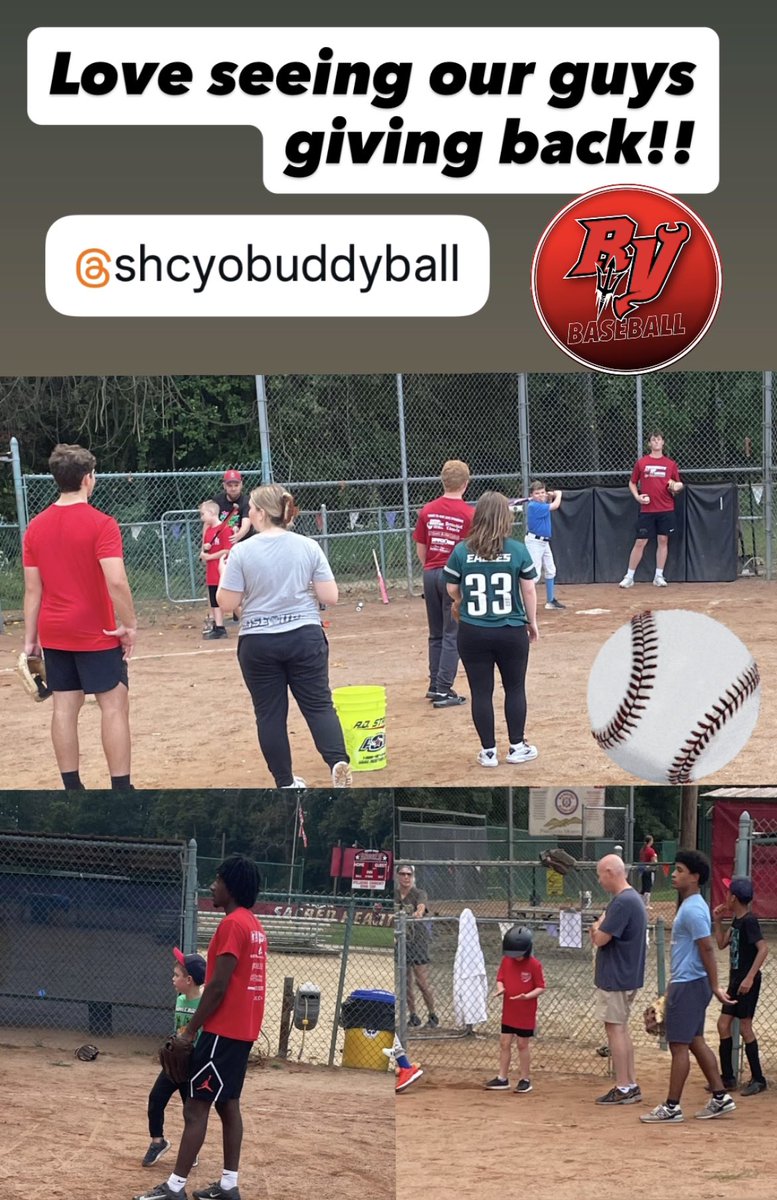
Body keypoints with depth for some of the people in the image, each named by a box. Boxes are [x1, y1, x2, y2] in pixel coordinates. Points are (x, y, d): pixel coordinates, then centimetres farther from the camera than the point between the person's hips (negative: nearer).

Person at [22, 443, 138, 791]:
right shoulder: (100, 524, -13)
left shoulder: (36, 526, 4)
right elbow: (116, 582, -22)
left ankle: (72, 789, 11)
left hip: (54, 633, 6)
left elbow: (32, 589, 6)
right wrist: (130, 625, -12)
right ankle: (121, 790, -3)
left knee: (65, 707, 8)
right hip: (96, 634, -6)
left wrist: (30, 639, 10)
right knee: (114, 705, -1)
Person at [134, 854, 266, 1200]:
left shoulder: (232, 924, -16)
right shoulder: (255, 925, 14)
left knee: (195, 1107, -8)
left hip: (222, 1030, -10)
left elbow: (218, 985, -20)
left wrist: (190, 1030, -14)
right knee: (228, 1104, 12)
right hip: (243, 1029, 10)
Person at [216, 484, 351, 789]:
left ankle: (285, 782, 14)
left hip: (258, 643, -1)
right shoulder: (308, 547, -3)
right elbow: (330, 596, -3)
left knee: (270, 713, 10)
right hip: (305, 637, 1)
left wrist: (225, 574, 10)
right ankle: (338, 761, -15)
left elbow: (226, 603, -7)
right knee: (319, 705, 7)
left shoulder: (242, 552, -10)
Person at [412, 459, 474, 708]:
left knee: (436, 634, 16)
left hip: (430, 574, 5)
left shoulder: (427, 511, 3)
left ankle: (435, 685, 20)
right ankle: (443, 691, -4)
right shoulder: (468, 514, -11)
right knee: (452, 636, -1)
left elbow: (420, 550, 8)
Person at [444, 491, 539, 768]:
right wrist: (532, 621, 13)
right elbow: (529, 590, -2)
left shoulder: (461, 551, -7)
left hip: (472, 633, 0)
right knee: (515, 688, 15)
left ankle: (488, 751, 13)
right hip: (511, 632, 0)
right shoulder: (518, 550, -7)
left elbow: (452, 591, 2)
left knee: (481, 692, 8)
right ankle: (517, 747, 20)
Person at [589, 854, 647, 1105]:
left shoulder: (622, 902, -21)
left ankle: (623, 1088, -2)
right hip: (628, 976, 10)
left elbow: (601, 939, -21)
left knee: (614, 1028, -4)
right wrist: (599, 931, 0)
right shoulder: (633, 898, 13)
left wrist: (598, 927, -2)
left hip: (615, 978, -10)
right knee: (621, 1028, 15)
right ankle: (631, 1085, 19)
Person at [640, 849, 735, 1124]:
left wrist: (715, 987, -21)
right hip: (687, 983, 10)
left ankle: (672, 1107, 0)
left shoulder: (693, 910, -18)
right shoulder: (689, 906, 14)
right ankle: (720, 1097, 18)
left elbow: (707, 949, -21)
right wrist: (673, 986, 26)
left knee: (679, 1045, -5)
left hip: (688, 985, -10)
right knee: (695, 1042, 14)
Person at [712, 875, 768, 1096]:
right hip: (735, 980, 10)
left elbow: (763, 948, -25)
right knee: (723, 1024, 10)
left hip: (747, 982, -10)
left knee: (745, 1027, -5)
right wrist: (717, 921, 9)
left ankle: (758, 1080, 2)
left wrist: (750, 978, -29)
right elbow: (721, 943, 21)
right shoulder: (736, 921, 11)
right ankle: (727, 1078, 17)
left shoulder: (749, 921, -17)